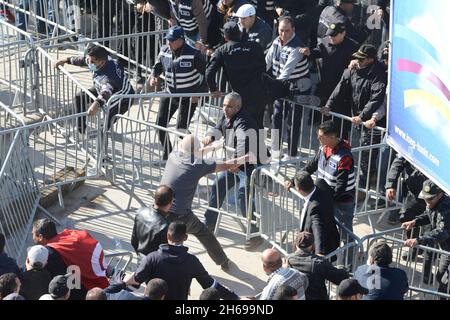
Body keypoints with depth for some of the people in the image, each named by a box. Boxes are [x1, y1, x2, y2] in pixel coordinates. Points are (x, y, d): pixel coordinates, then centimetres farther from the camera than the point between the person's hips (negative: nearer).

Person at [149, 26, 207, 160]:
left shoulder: (193, 54, -22)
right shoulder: (164, 51, -6)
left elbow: (206, 73, -13)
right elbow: (158, 66, 13)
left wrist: (198, 94, -18)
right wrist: (153, 76, -10)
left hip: (189, 96, -6)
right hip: (169, 93, 6)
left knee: (181, 128, -7)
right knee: (160, 123, 6)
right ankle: (167, 154, 25)